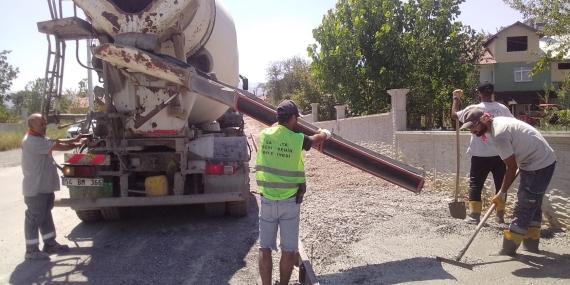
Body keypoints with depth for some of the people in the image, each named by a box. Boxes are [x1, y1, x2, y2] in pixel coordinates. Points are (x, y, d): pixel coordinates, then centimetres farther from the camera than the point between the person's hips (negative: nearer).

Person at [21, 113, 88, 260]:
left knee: (45, 215, 17)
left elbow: (56, 141, 10)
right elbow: (58, 146, -22)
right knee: (35, 218, -2)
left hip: (44, 186, 11)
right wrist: (78, 144, -13)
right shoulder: (32, 141, -22)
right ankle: (32, 250, 8)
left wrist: (74, 140, -3)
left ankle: (50, 243, 27)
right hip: (35, 188, -11)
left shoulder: (39, 138, 12)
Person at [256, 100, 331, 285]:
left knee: (265, 249, 10)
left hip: (267, 201, 3)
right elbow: (319, 138, 11)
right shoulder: (297, 139, -9)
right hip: (290, 202, -2)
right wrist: (325, 132, 36)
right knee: (289, 251, 10)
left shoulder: (264, 135, -1)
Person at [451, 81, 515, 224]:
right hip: (499, 154, 4)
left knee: (475, 185, 5)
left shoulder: (474, 109, -10)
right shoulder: (503, 108, 0)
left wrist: (456, 98, 14)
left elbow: (454, 115, 2)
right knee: (500, 185, 14)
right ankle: (500, 215, 20)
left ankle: (474, 216, 4)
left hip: (480, 155, -3)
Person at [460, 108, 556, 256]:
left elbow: (512, 167, -21)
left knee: (523, 208, -6)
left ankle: (508, 251, 0)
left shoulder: (499, 135, -26)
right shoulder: (499, 121, 4)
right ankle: (531, 244, 31)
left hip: (538, 167, -10)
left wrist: (502, 193, -13)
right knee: (533, 205, 19)